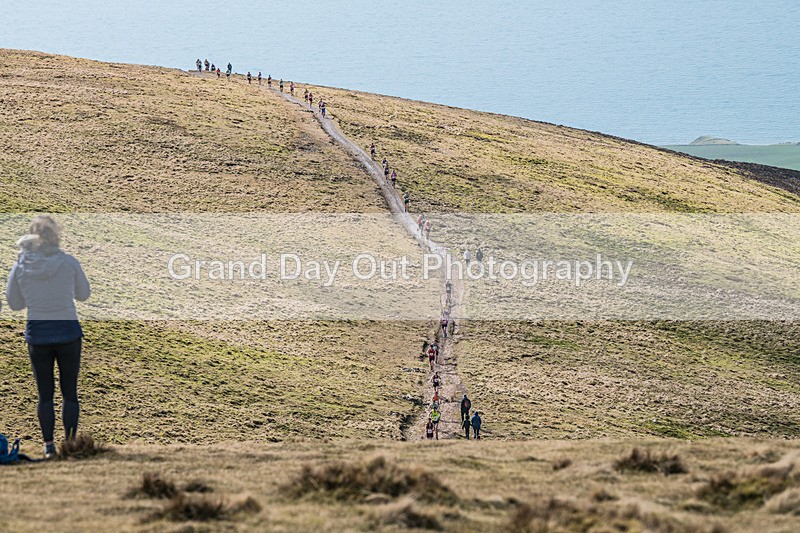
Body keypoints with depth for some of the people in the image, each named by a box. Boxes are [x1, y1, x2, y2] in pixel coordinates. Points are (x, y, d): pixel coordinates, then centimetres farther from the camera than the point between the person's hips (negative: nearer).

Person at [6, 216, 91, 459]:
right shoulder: (69, 263, -8)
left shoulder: (20, 267, -5)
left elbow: (15, 304, 6)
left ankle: (49, 446, 8)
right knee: (69, 392, 9)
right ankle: (71, 443, 8)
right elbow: (84, 294, 5)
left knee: (45, 394, 10)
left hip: (37, 332, 1)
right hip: (68, 332, -1)